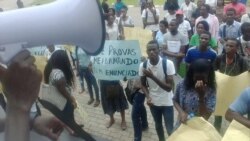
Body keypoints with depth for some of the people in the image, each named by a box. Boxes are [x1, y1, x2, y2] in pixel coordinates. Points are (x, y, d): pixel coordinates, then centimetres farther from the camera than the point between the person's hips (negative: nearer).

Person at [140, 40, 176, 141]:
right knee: (158, 125, 23)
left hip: (167, 102, -3)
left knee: (170, 129, 4)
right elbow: (143, 85, 2)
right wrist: (148, 97, -16)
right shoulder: (143, 65, -12)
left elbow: (169, 87, -22)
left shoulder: (168, 63, -22)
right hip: (153, 102, 3)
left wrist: (153, 77, -33)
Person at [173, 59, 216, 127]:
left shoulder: (211, 91, -18)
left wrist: (201, 96, -32)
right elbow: (175, 101, 3)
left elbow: (205, 117, -22)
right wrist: (181, 112, -17)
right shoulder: (182, 85, -14)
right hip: (182, 125, 2)